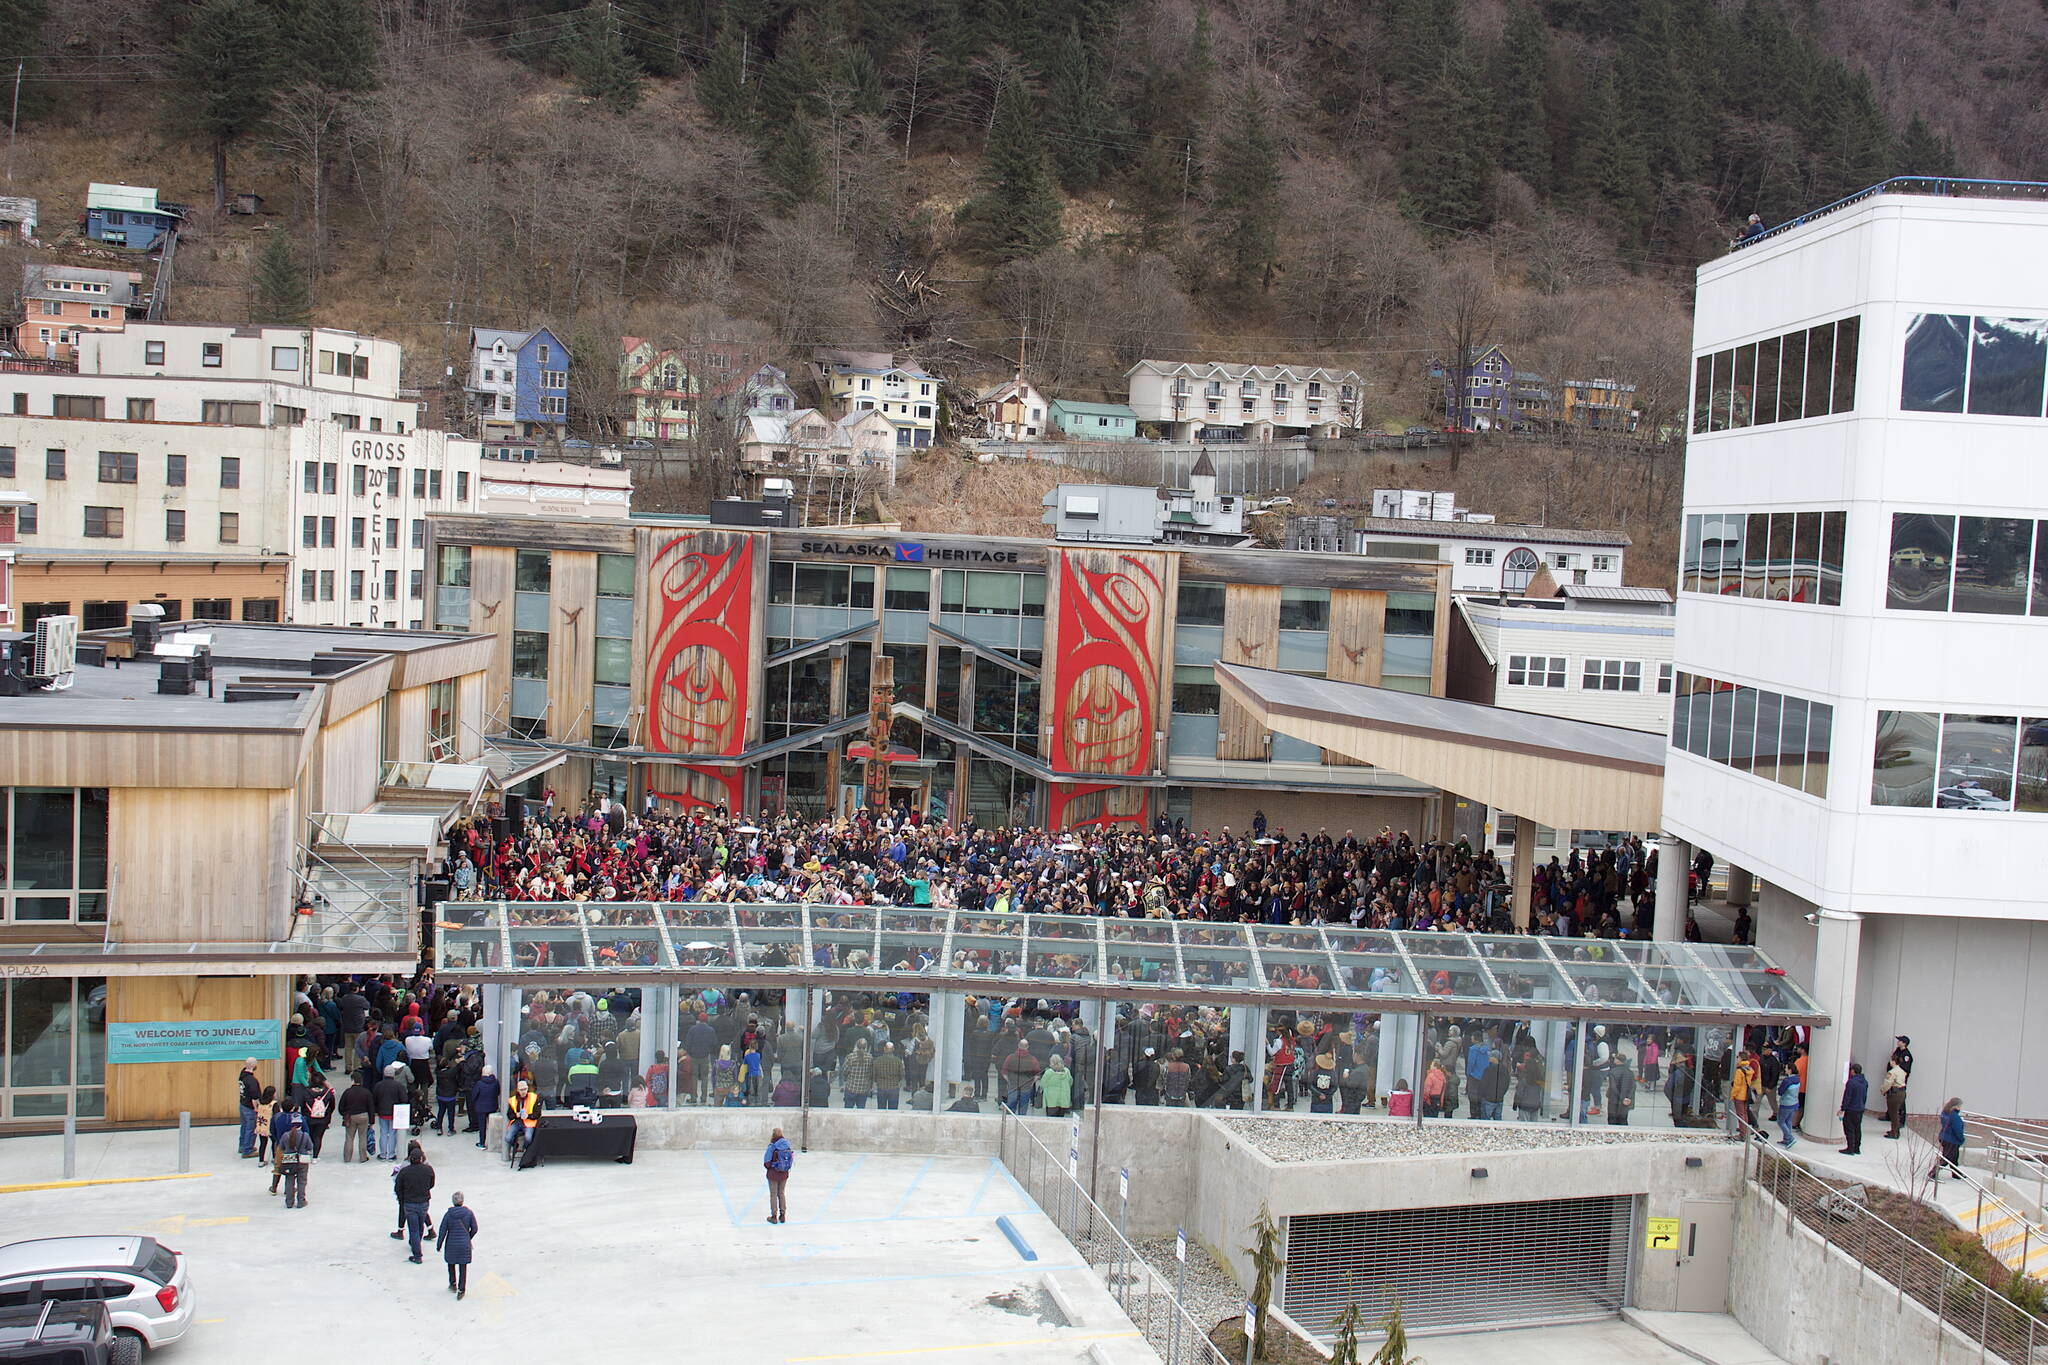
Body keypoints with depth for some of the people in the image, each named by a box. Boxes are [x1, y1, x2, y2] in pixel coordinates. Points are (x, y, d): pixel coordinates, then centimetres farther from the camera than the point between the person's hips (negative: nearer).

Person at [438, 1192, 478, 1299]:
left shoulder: (448, 1214, -11)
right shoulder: (469, 1213, -9)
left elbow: (442, 1231, -7)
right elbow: (474, 1229, -3)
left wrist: (439, 1245, 5)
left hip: (451, 1244, 0)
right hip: (464, 1244, 0)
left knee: (451, 1263, 23)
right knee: (463, 1267, 8)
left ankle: (453, 1284, 32)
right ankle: (461, 1290, 7)